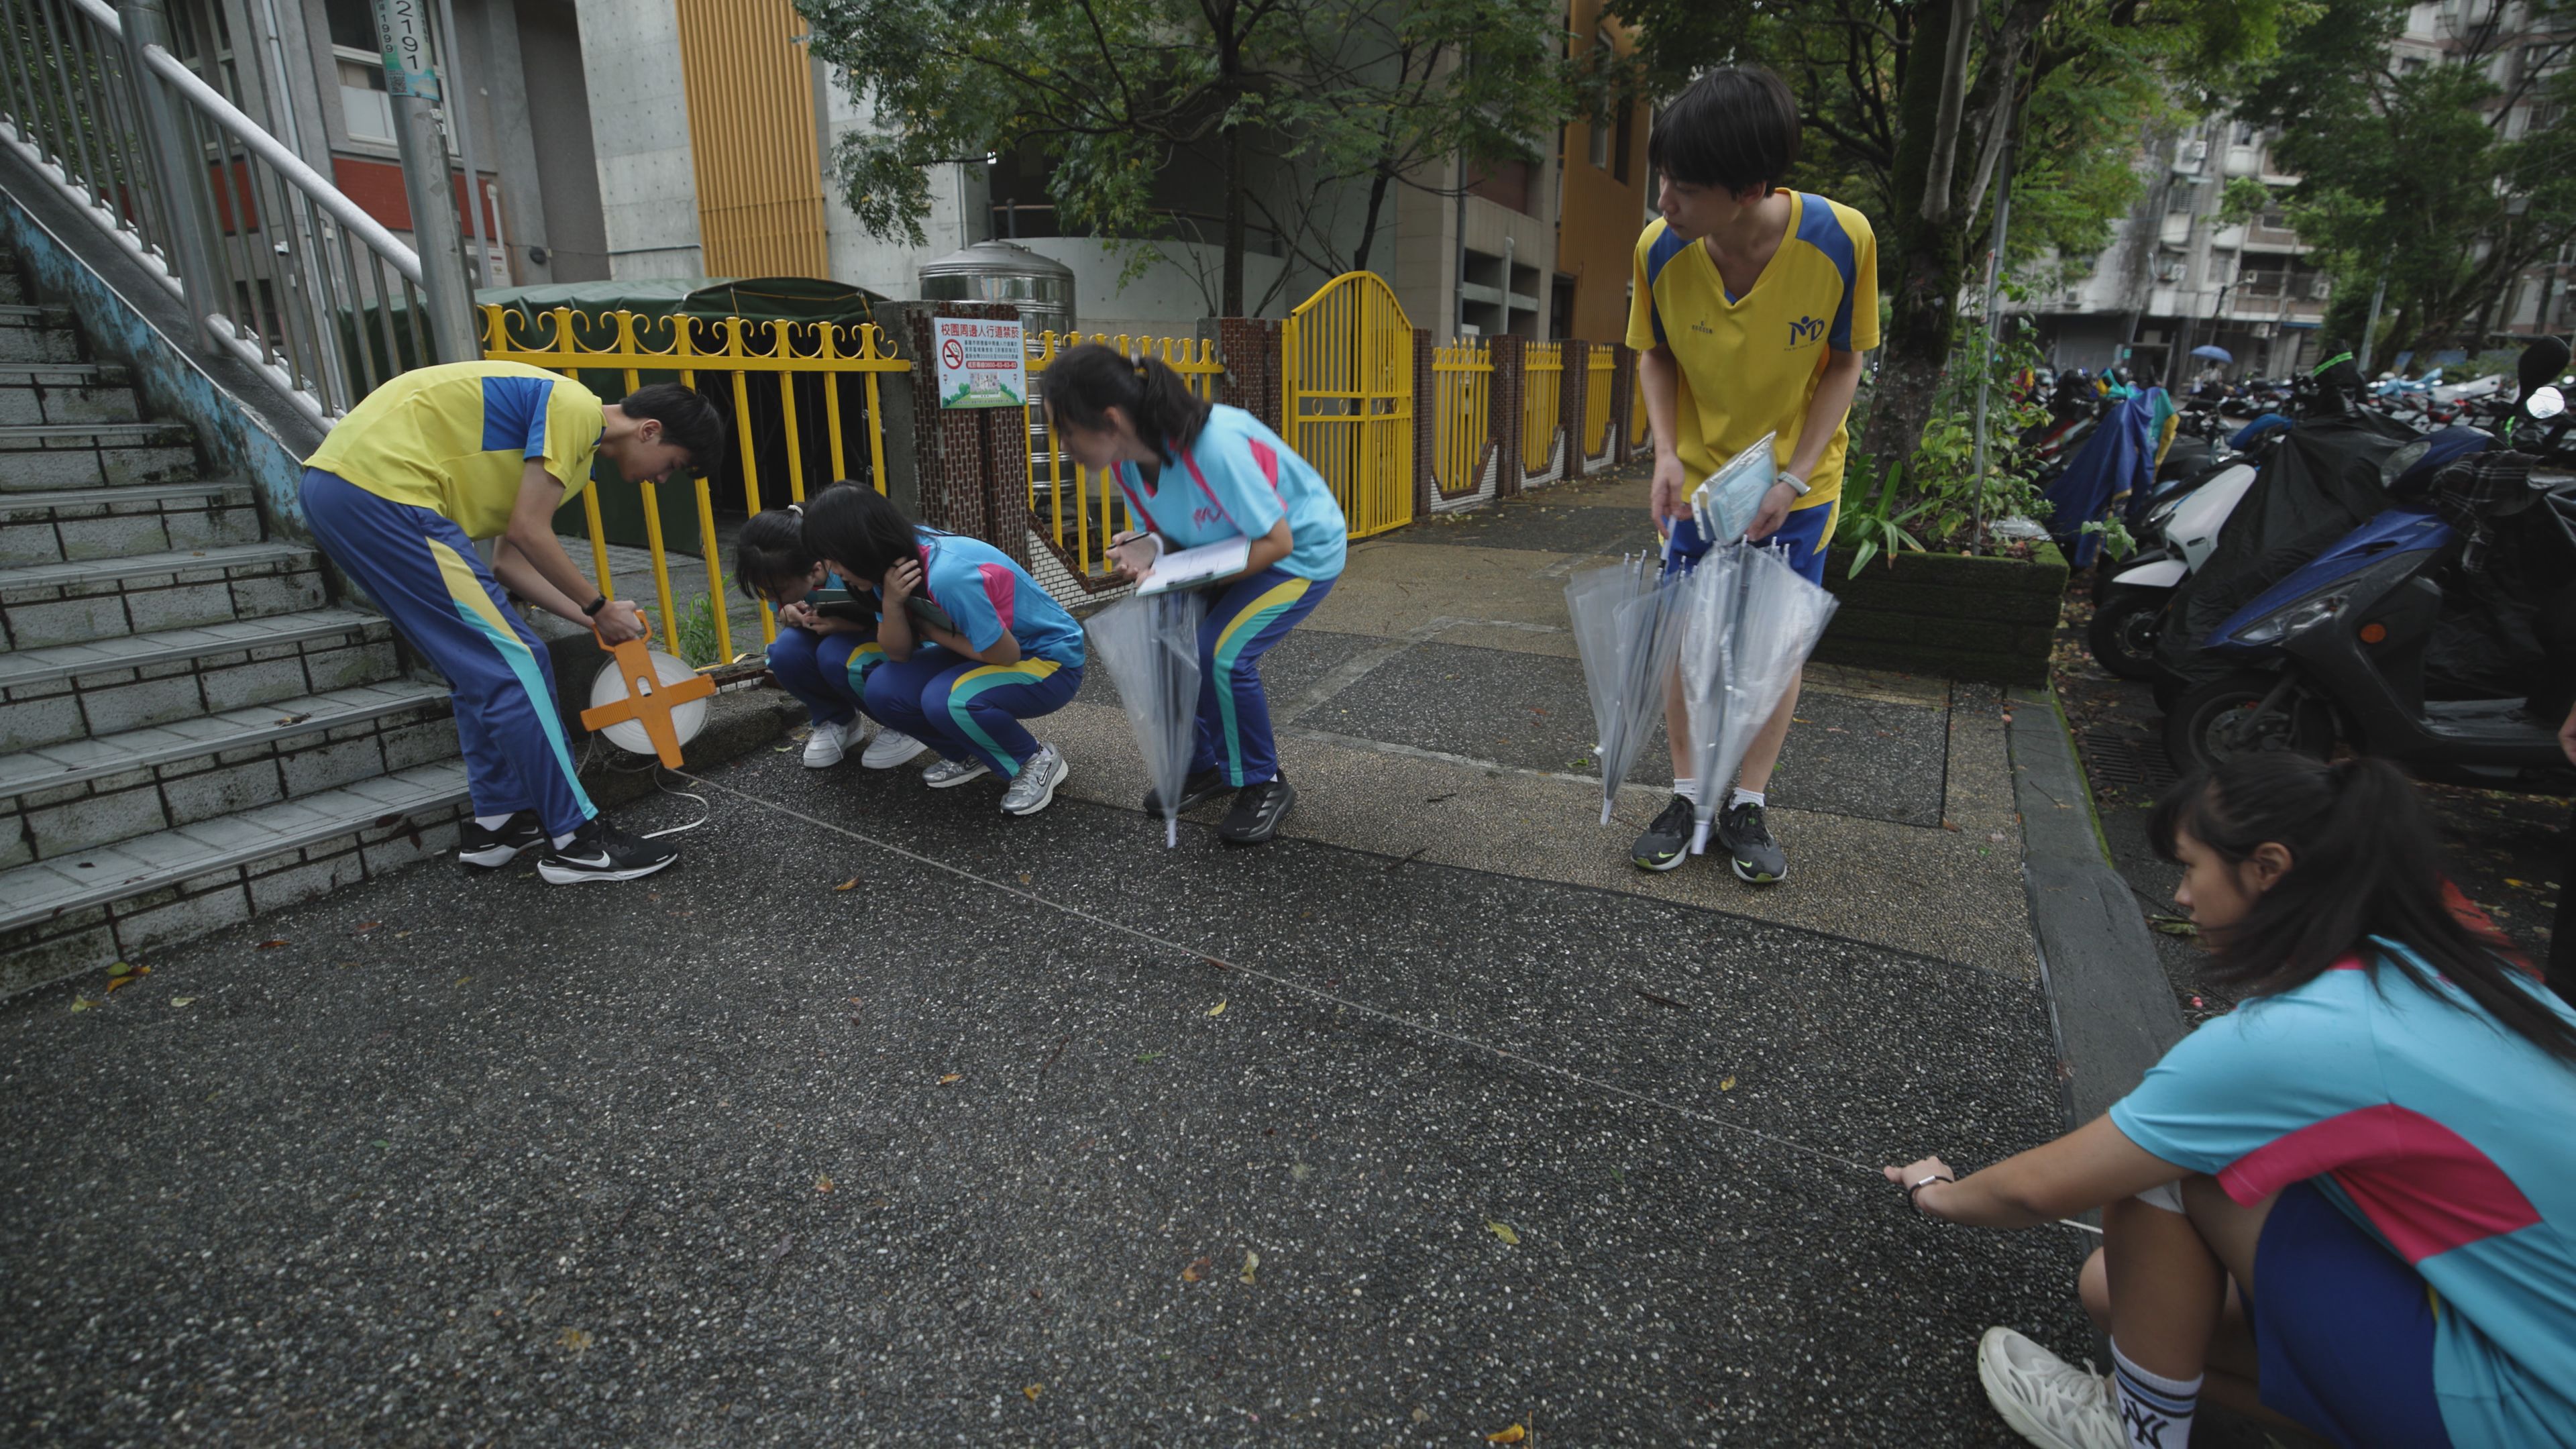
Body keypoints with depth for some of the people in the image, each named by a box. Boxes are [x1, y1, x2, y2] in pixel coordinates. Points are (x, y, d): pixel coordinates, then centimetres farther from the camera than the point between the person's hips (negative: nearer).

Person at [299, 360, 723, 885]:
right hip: (382, 488, -11)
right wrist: (600, 607, -1)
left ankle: (498, 823, 23)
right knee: (512, 664, -9)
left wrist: (592, 619, 10)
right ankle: (574, 841, -4)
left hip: (338, 485, 11)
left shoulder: (568, 438, 20)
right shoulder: (576, 409, -8)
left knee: (484, 666, 16)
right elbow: (527, 531, -13)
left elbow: (509, 561, 15)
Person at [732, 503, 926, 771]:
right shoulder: (788, 577, -18)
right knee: (786, 651, -24)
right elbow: (785, 613, 3)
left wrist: (848, 625, -38)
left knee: (837, 656, -34)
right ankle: (837, 720, 4)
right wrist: (789, 615, -22)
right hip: (842, 638, 6)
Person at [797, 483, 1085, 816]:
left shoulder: (948, 575, -32)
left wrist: (930, 631, -12)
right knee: (883, 690, -9)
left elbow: (1006, 654, -25)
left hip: (1051, 659, -8)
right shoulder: (894, 563, -6)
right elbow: (898, 653, -2)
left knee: (947, 700, -32)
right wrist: (891, 604, -22)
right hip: (988, 651, 8)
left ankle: (1038, 762, -6)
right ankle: (970, 755, 14)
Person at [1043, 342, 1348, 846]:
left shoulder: (1215, 447, -37)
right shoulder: (1125, 459, -12)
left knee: (1223, 653, -22)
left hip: (1303, 549, -7)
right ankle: (1206, 766, 16)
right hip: (1233, 549, 8)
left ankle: (1265, 785, 1)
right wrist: (1148, 546, -22)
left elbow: (1276, 541, -28)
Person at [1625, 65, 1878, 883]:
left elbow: (1844, 365, -11)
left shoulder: (1840, 239, -23)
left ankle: (1748, 806, 17)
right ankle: (1688, 794, 18)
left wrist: (1793, 478, -18)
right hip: (1697, 476, 2)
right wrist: (1667, 453, -15)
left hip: (1797, 482, -1)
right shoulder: (1660, 249, -18)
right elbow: (1655, 355, -2)